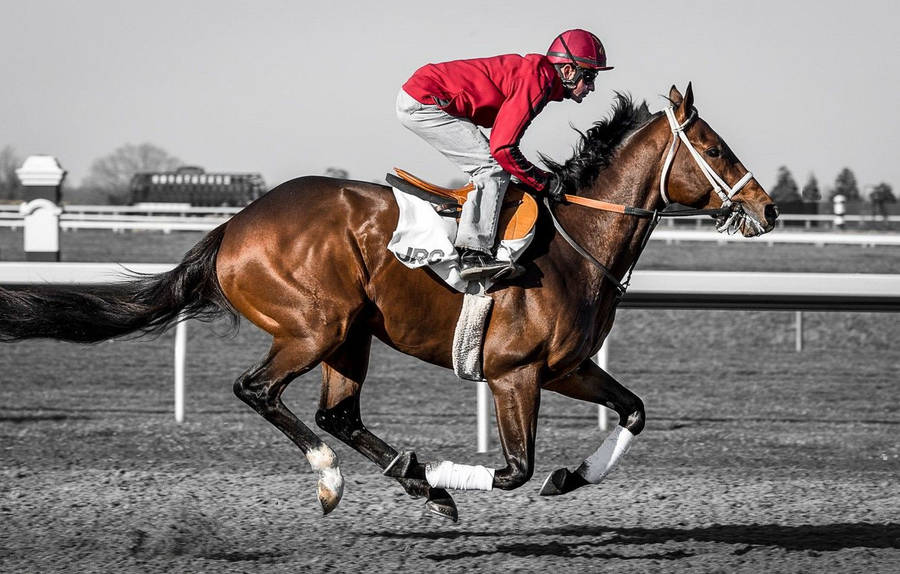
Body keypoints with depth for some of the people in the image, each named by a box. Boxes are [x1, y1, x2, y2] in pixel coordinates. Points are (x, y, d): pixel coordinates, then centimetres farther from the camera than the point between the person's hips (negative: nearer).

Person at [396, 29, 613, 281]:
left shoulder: (534, 71, 12)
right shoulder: (537, 82, -18)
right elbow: (503, 148, -21)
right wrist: (544, 182, -10)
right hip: (423, 103, -10)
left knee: (488, 169, 16)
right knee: (494, 166, -13)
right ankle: (474, 254, -20)